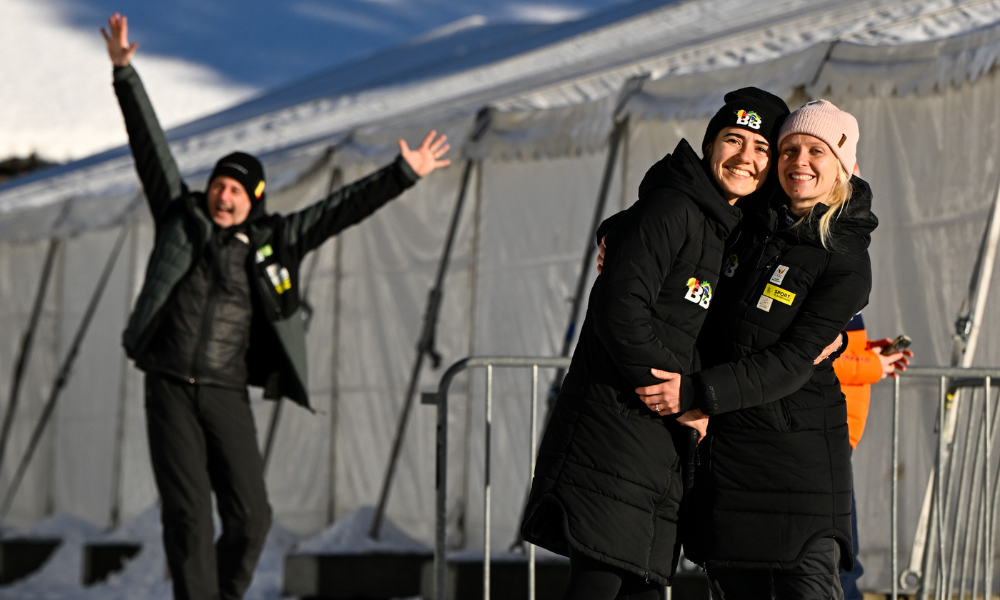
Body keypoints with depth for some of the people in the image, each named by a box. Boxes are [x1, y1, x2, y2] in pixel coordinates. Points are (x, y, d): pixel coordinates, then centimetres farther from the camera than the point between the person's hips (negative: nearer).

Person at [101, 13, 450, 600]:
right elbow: (151, 145, 6)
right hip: (170, 390, -2)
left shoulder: (273, 241, 10)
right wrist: (125, 72, 2)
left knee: (250, 516, -4)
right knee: (188, 514, -8)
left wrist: (402, 175, 6)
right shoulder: (181, 216, 8)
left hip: (226, 395, 2)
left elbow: (343, 208, 10)